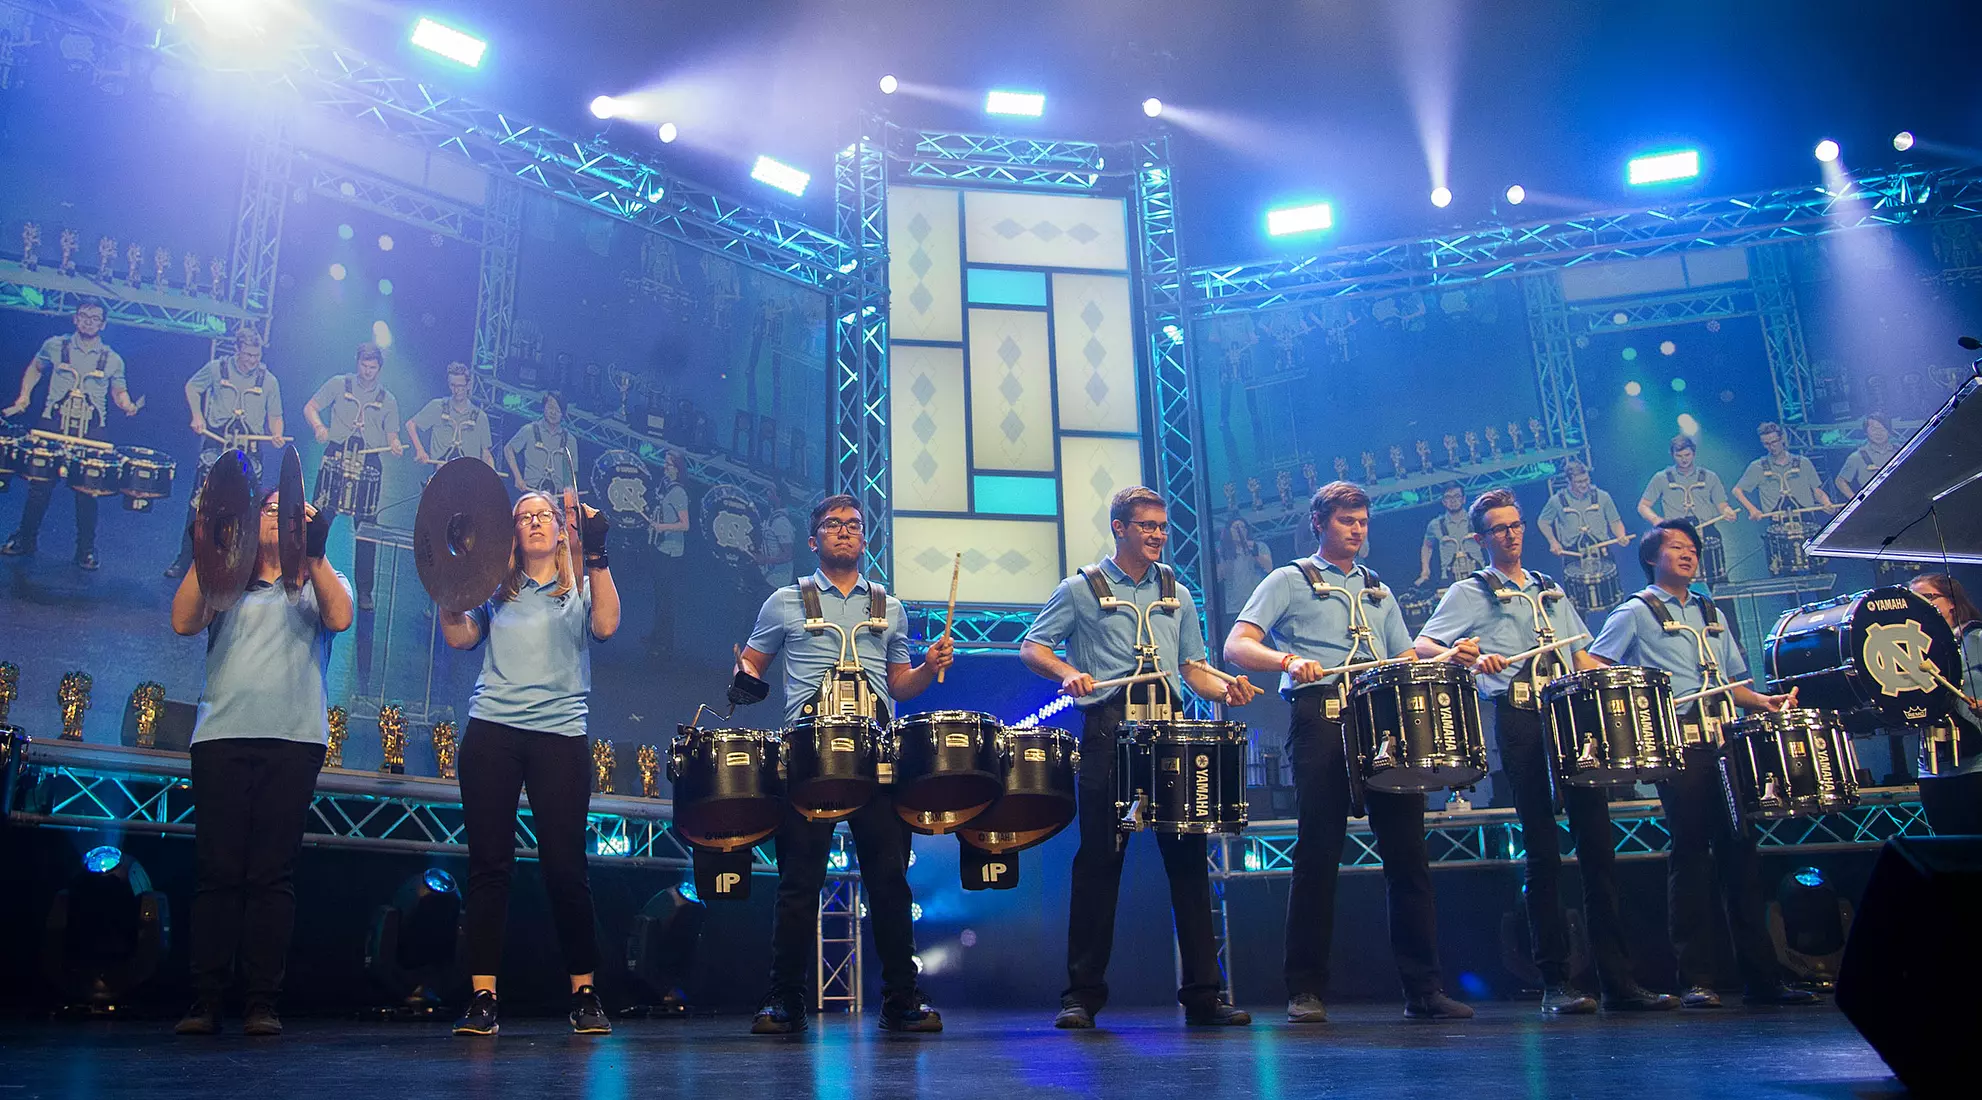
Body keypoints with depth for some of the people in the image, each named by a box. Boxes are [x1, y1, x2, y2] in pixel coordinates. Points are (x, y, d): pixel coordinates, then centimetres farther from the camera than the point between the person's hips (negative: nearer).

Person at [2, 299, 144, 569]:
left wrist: (128, 406, -8)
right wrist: (24, 396, 12)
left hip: (90, 432, -1)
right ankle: (24, 541, 17)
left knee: (87, 491, -1)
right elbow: (35, 368, 23)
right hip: (53, 425, 1)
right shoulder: (54, 346, 7)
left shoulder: (113, 360, 6)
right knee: (40, 485, 3)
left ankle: (86, 550, 8)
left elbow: (119, 392, 13)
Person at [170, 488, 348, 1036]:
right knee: (216, 871, -4)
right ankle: (205, 1001, 0)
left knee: (273, 873, -4)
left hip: (293, 738, -1)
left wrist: (313, 551, -5)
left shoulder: (320, 582, 19)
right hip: (222, 734, 1)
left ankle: (263, 1003, -3)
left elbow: (340, 617, -3)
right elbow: (184, 622, 3)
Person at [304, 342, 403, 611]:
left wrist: (395, 446, -11)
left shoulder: (388, 400, 13)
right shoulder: (339, 384, 9)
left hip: (369, 466, 1)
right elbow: (310, 407, 6)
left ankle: (364, 592, 5)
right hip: (336, 460, -1)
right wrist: (319, 426, -15)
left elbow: (391, 435, 12)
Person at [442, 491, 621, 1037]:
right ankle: (483, 997, 3)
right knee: (488, 863, -2)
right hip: (492, 731, 2)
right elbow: (458, 636, 5)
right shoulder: (495, 591, 19)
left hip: (560, 734, -1)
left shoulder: (582, 589, 15)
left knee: (565, 865, -3)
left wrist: (597, 556, -11)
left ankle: (584, 992, 8)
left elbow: (605, 626, -5)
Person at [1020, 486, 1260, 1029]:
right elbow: (1031, 647, 5)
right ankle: (1083, 994, 4)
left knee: (1188, 854, 0)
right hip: (1109, 729, -3)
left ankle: (1203, 993, 6)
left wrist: (1225, 689, -1)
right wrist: (1068, 672, -15)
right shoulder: (1082, 588, 8)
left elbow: (1194, 668, 20)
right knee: (1099, 859, -4)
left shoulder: (1177, 595, 20)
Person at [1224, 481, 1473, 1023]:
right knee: (1319, 852, -5)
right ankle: (1305, 990, 2)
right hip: (1321, 720, -4)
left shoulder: (1379, 592, 27)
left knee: (1407, 851, 0)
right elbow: (1237, 646, -3)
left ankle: (1424, 989, 7)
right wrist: (1289, 661, -22)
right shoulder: (1290, 581, 11)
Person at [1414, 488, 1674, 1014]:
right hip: (1519, 718, -4)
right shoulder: (1468, 593, 10)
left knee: (1597, 843, 0)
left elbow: (1582, 657, 24)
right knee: (1542, 851, -5)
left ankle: (1618, 979, 4)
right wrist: (1466, 656, -23)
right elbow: (1422, 647, -2)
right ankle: (1556, 982, -1)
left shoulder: (1551, 591, 26)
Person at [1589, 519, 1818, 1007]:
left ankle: (1763, 975, 8)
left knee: (1739, 848, 3)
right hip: (1677, 743, -5)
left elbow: (1732, 681, 25)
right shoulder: (1637, 612, 6)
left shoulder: (1711, 614, 24)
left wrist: (1763, 701, 7)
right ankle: (1695, 979, -3)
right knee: (1690, 852, -7)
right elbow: (1594, 665, -2)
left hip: (1723, 739, 6)